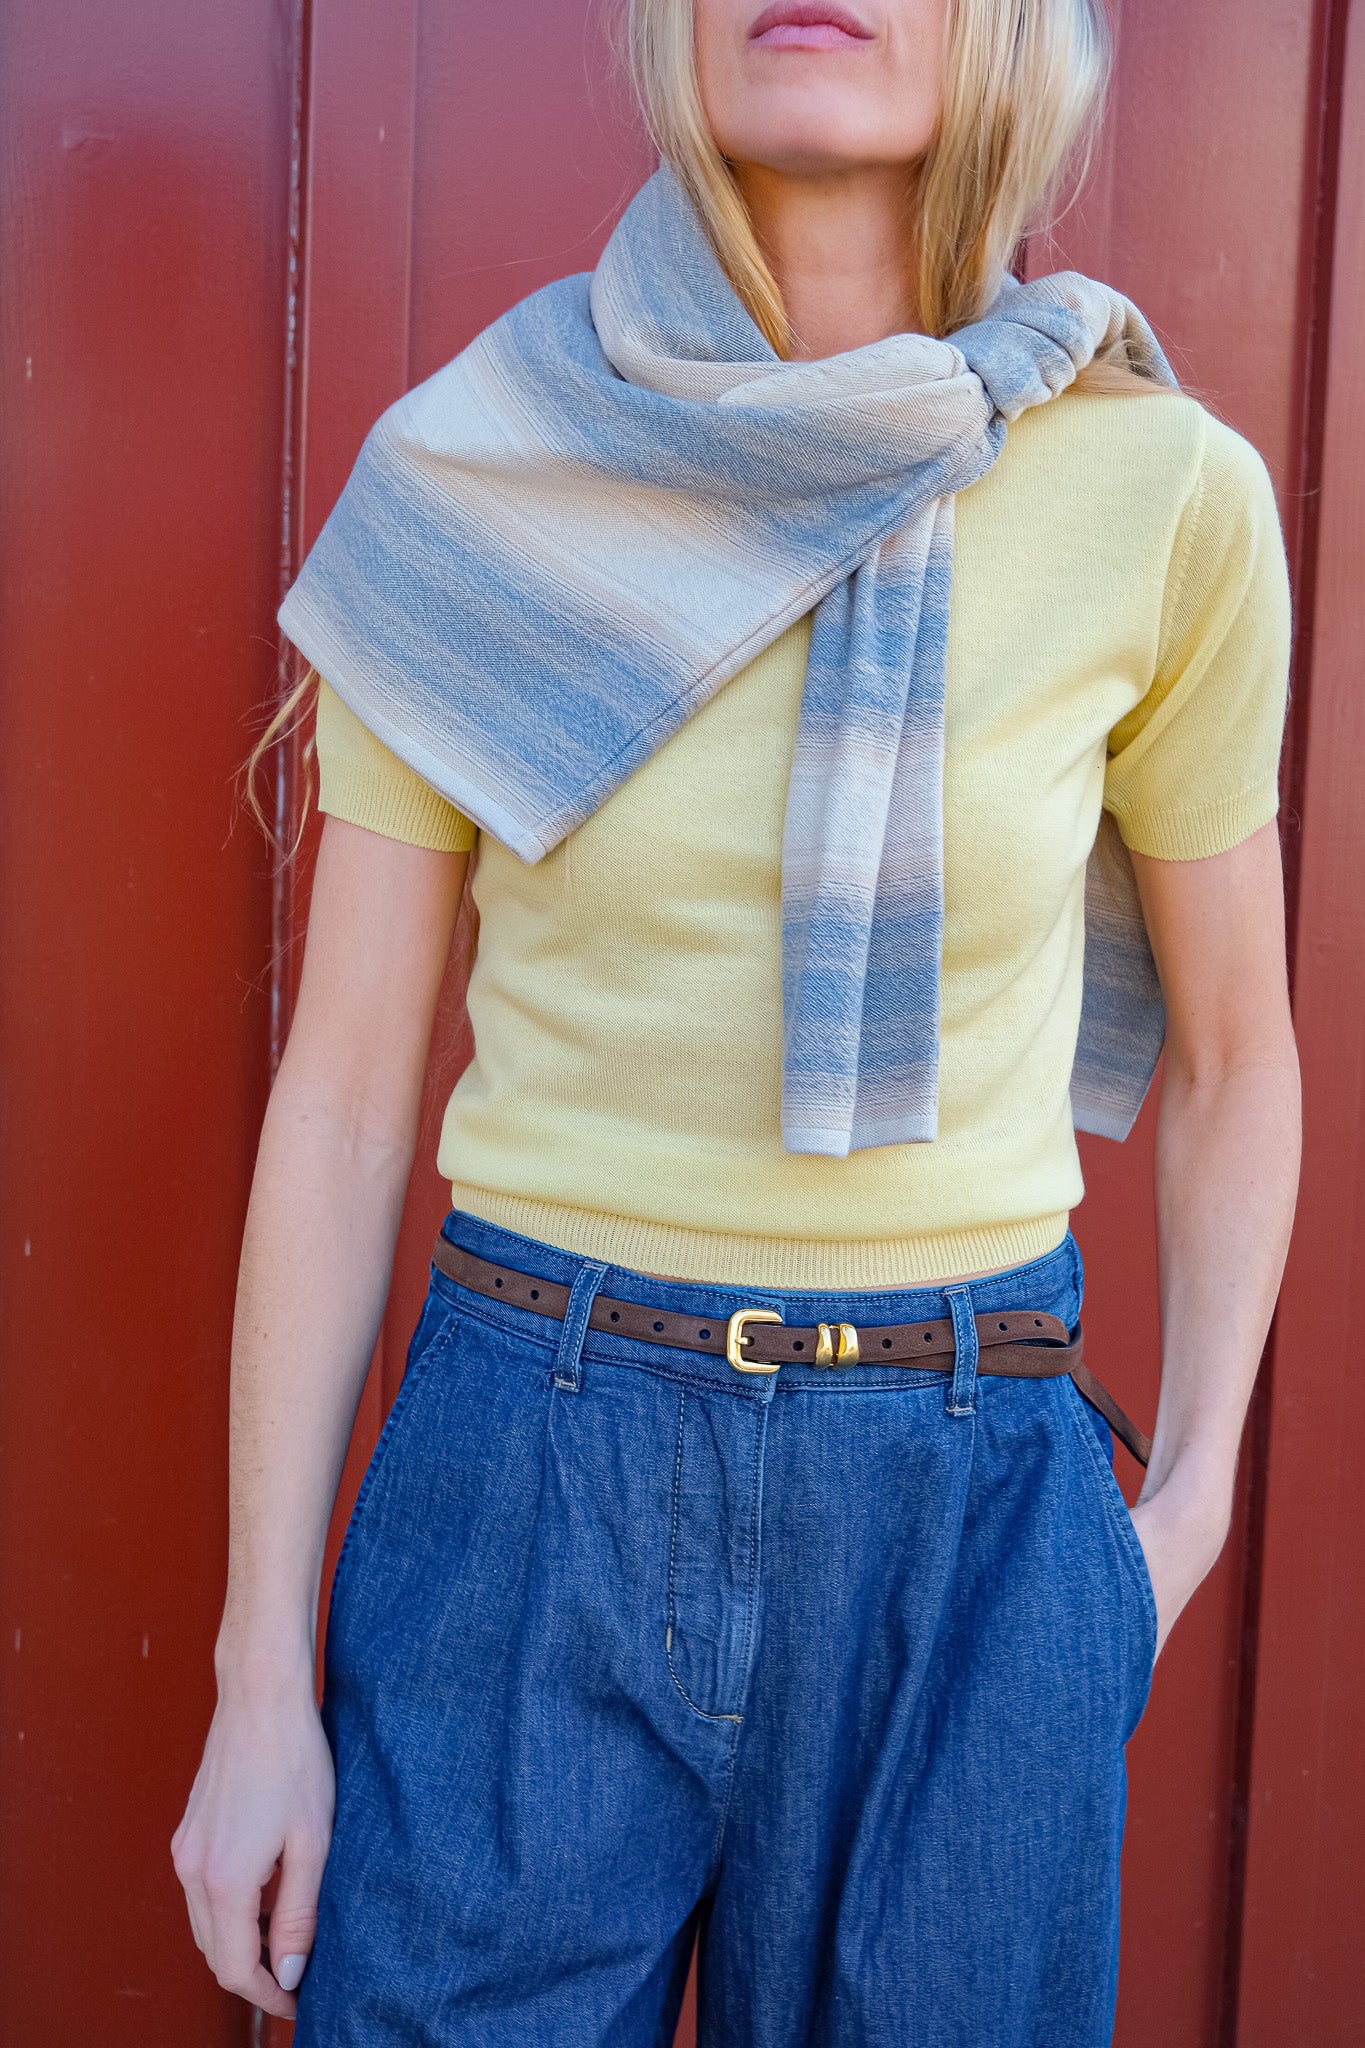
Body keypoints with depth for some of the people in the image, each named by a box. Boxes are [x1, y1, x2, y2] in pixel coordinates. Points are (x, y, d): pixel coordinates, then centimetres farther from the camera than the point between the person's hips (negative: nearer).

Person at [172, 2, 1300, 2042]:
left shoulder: (1166, 495, -4)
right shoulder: (479, 477, -4)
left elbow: (1230, 1047, 9)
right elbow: (343, 1098, -2)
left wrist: (1190, 1501, 4)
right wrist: (261, 1672, -2)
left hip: (964, 1503, 1)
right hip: (527, 1480, 0)